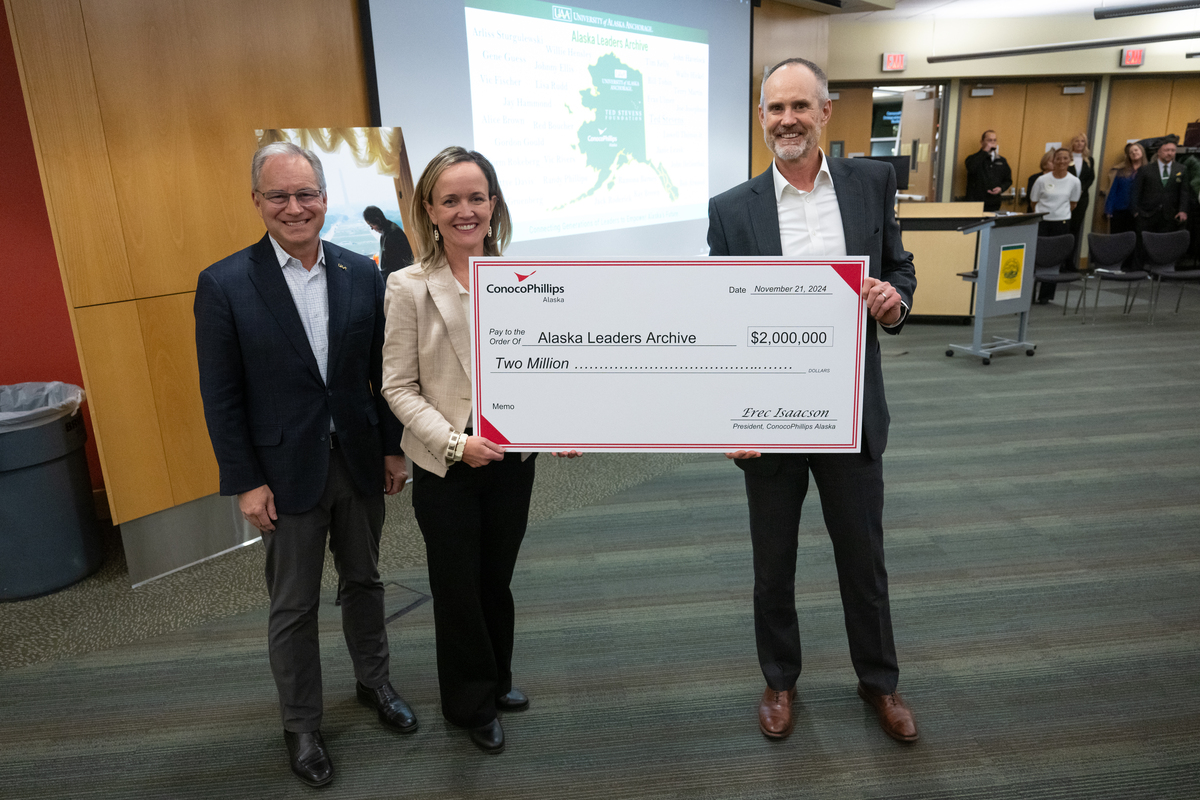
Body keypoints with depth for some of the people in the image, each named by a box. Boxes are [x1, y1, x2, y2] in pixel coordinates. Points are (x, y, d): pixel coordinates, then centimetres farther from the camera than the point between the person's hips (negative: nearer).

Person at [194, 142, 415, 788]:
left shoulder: (362, 274, -1)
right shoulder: (224, 285, -9)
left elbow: (383, 370, 4)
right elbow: (221, 397, -8)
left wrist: (394, 447, 4)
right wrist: (246, 482, -9)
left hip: (359, 463, 3)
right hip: (286, 472, -2)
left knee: (363, 581, 20)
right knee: (293, 607, 11)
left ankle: (373, 682, 42)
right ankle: (300, 726, 31)